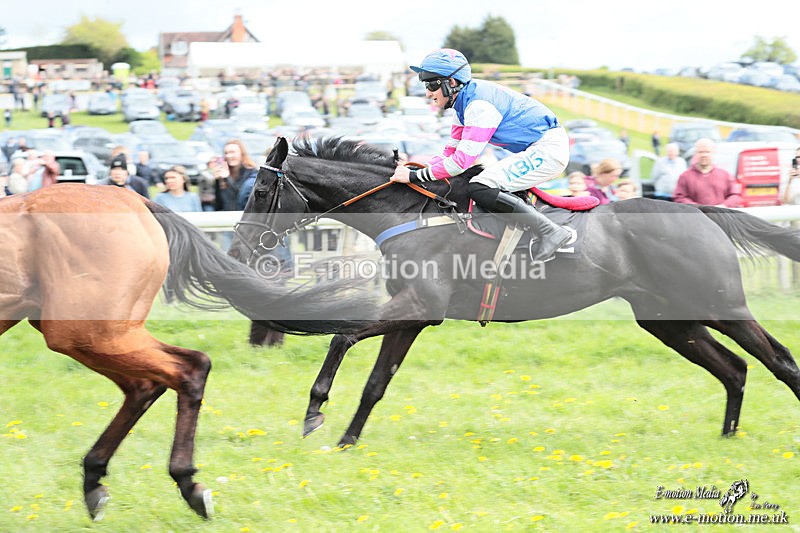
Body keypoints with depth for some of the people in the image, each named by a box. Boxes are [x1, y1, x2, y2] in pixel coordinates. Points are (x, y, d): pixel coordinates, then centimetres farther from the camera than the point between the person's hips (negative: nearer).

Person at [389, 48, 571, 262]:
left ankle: (550, 232, -20)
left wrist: (415, 176, -18)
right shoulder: (464, 103, 12)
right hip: (537, 148, 11)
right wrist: (412, 169, 3)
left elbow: (463, 160, -23)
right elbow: (450, 153, 15)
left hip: (549, 148, -11)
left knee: (479, 189, -22)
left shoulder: (479, 105, -20)